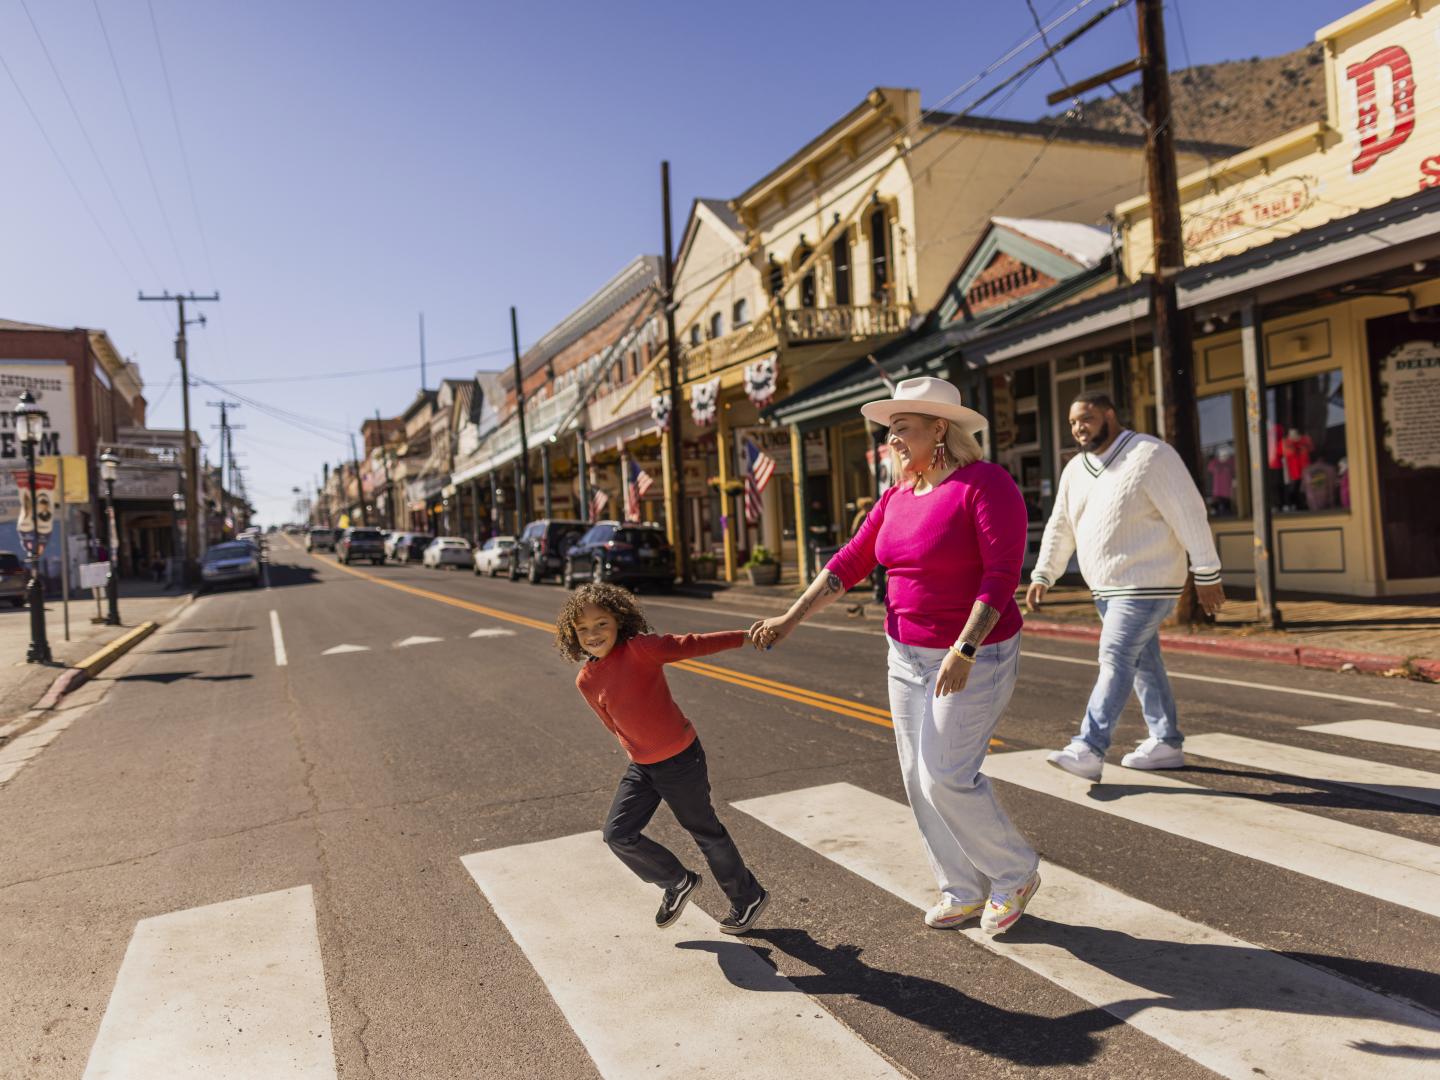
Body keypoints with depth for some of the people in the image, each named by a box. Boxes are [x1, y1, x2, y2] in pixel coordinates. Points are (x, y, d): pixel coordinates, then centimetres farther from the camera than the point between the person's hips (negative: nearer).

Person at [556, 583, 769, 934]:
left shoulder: (639, 648, -19)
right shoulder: (586, 681, 0)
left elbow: (691, 645, -18)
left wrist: (746, 636, -19)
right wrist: (638, 749, 15)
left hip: (681, 759, -6)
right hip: (641, 766, 6)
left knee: (705, 832, 10)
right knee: (618, 834, 0)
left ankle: (749, 898, 33)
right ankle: (678, 883, 24)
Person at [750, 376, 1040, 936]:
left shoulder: (986, 484, -16)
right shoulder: (897, 497, 6)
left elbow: (1003, 573, -22)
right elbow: (851, 561, 5)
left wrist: (964, 650, -29)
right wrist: (792, 617, -2)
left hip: (975, 655, -8)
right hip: (909, 656, 8)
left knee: (947, 776, -8)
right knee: (920, 778, 10)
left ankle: (1015, 872, 18)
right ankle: (964, 892, 26)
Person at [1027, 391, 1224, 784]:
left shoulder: (1151, 456, -13)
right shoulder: (1076, 470, 10)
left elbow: (1189, 515, -14)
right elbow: (1060, 528, 13)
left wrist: (1207, 574, -14)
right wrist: (1042, 576, 6)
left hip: (1146, 584, -8)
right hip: (1107, 587, 8)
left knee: (1115, 661, -13)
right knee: (1144, 663, 14)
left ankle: (1089, 750, -15)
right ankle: (1167, 744, 24)